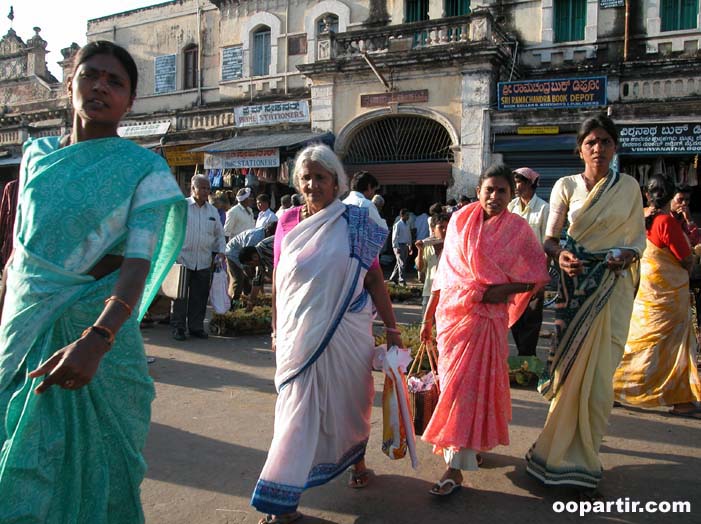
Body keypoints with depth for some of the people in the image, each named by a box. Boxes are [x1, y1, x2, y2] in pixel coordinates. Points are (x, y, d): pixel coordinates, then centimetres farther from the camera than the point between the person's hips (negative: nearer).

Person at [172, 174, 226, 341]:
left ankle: (196, 327, 18)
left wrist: (220, 251, 5)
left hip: (204, 262, 4)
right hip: (182, 258, -4)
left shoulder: (213, 210, 12)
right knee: (180, 295, 1)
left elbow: (219, 234, 20)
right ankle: (178, 327, 11)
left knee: (200, 296, 8)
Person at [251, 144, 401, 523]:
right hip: (299, 333, 1)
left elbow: (374, 278, -2)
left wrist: (391, 328, -2)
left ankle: (358, 459, 44)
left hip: (347, 332, 0)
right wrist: (277, 330, 12)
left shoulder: (355, 222, -4)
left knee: (350, 402, 15)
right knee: (297, 409, 4)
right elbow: (278, 280, 8)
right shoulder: (288, 222, 1)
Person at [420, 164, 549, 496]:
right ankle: (472, 446, 31)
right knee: (453, 380, 9)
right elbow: (445, 271, 8)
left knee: (467, 383, -5)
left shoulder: (517, 228, 0)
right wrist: (429, 315, 7)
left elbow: (539, 275, 1)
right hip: (451, 312, 3)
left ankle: (455, 468, 2)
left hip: (486, 316, -3)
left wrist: (506, 289, -15)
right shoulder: (460, 220, 5)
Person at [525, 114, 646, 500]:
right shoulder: (566, 186, 4)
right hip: (576, 284, -1)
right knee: (571, 369, 1)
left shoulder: (629, 187, 6)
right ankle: (577, 460, 19)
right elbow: (549, 238, 3)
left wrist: (628, 255, -10)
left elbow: (639, 237, 11)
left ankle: (576, 456, 18)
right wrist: (560, 255, -18)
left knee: (598, 375, 1)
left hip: (614, 286, 1)